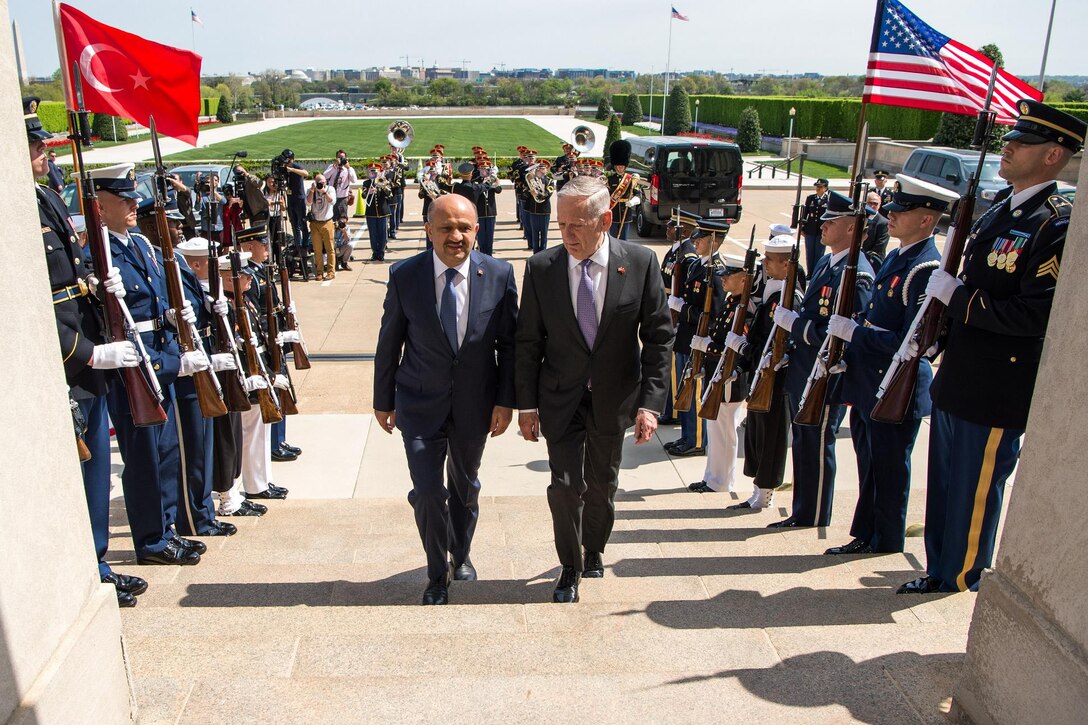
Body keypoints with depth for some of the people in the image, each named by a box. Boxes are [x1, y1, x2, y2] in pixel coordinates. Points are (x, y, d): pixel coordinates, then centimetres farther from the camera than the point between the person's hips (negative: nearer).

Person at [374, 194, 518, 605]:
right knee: (427, 492, -1)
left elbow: (509, 342, -3)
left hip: (476, 403, 2)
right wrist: (383, 400, 4)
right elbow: (388, 344, -2)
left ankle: (461, 554, 47)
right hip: (421, 403, -1)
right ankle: (437, 575, 24)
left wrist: (505, 400, -6)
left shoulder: (499, 275, -10)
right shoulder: (404, 276, -11)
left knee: (465, 486, 20)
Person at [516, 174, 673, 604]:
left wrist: (650, 402, -13)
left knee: (602, 484, 17)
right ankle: (570, 568, 24)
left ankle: (594, 550, 44)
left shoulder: (640, 263, -13)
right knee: (565, 485, -1)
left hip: (615, 398, 1)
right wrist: (527, 404, -5)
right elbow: (528, 342, -4)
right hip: (560, 398, 0)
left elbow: (658, 337, -8)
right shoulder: (541, 267, -11)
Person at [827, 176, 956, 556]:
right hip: (868, 383, 9)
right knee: (869, 463, 19)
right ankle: (866, 535, 33)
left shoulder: (926, 269, -21)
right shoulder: (896, 257, 10)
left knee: (889, 467, 7)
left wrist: (853, 332, -24)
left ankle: (887, 540, 25)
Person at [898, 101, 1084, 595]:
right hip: (957, 381, 9)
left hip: (997, 393, -9)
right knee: (944, 485, 19)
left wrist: (956, 297, -21)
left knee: (974, 494, 7)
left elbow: (1035, 316, -26)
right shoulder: (1001, 207, 12)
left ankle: (962, 583, 26)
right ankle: (938, 572, 35)